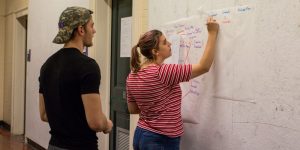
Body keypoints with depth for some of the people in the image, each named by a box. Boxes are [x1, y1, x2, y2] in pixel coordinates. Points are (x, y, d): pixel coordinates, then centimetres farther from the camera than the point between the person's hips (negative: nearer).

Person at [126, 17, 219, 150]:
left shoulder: (132, 76, 0)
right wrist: (212, 33, -10)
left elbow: (132, 109, 10)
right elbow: (204, 67, -17)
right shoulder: (162, 72, -22)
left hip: (141, 135, 8)